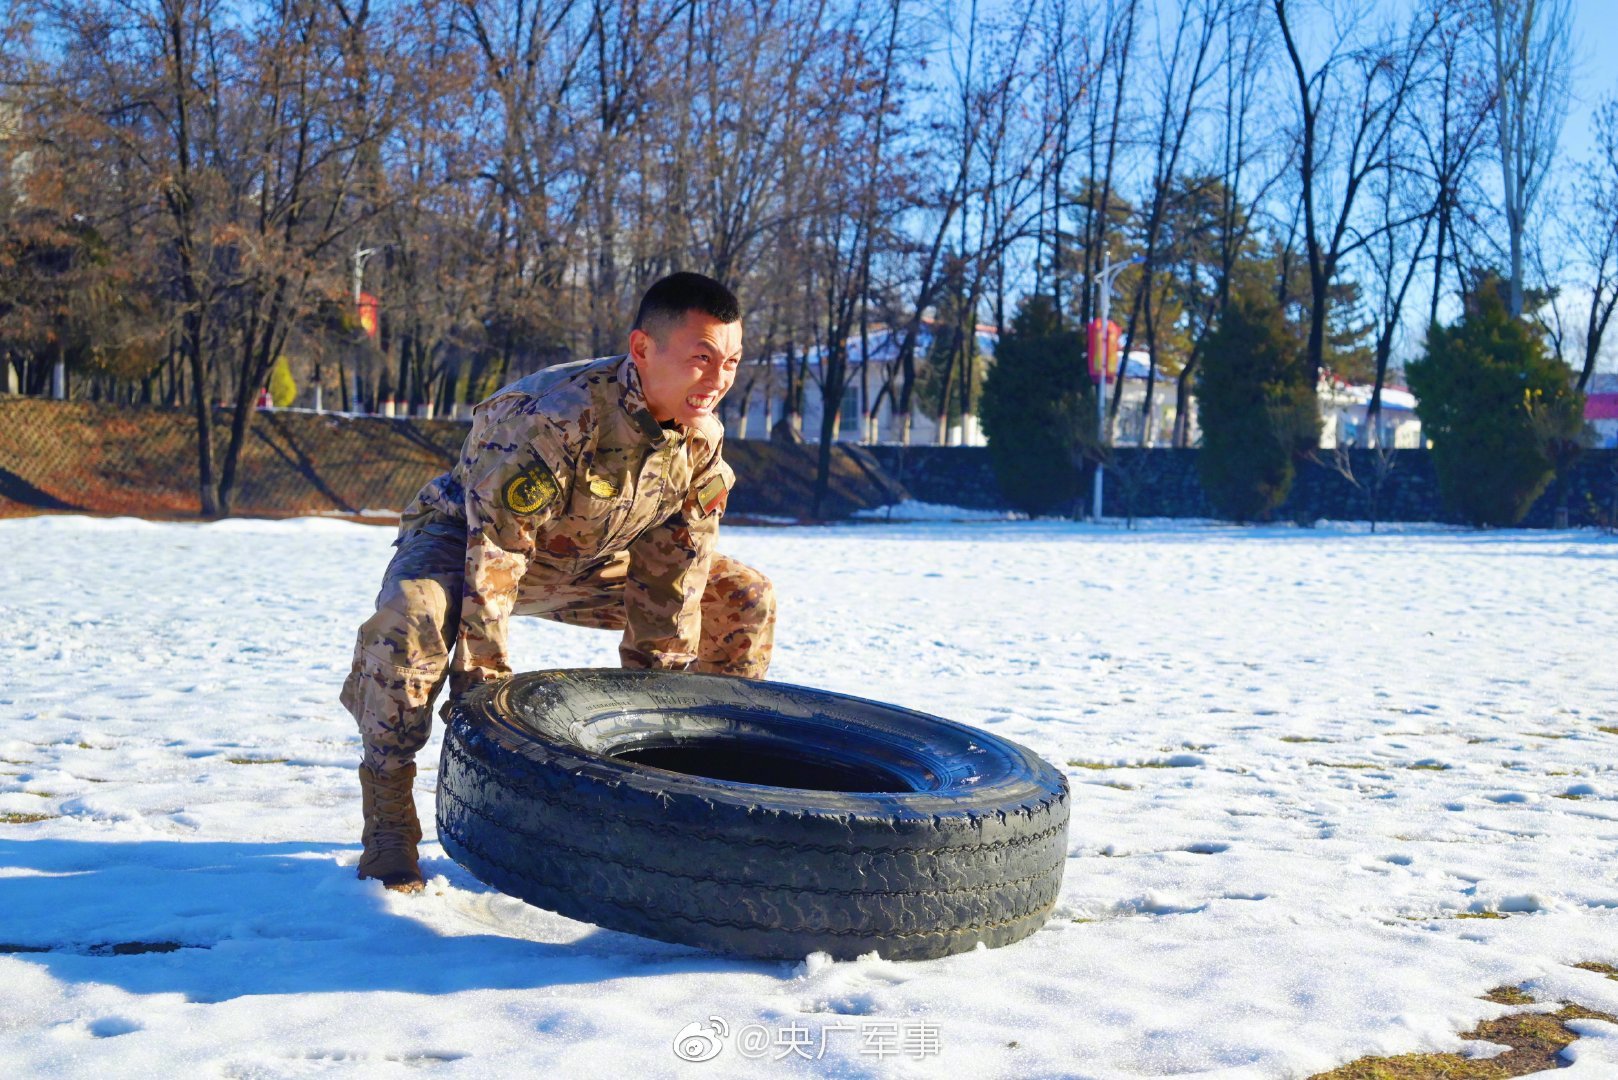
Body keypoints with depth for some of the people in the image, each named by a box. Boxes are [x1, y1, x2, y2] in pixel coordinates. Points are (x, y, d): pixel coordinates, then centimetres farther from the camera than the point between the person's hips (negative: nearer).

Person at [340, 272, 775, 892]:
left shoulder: (704, 441, -15)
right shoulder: (555, 417, -36)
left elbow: (673, 583, -9)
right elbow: (494, 552, -34)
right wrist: (481, 689, -31)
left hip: (591, 558, 6)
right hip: (465, 534, -6)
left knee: (744, 600, -4)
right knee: (413, 614, -40)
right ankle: (387, 805, -19)